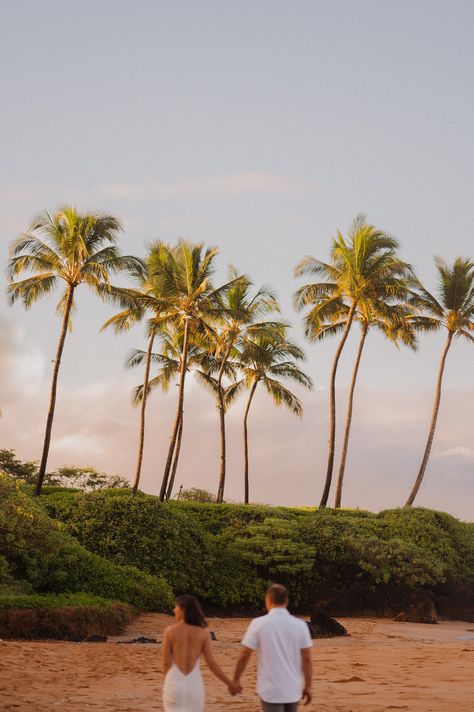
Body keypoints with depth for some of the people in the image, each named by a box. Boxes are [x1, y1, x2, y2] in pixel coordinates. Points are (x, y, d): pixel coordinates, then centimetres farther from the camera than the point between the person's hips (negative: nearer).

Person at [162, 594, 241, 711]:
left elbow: (166, 663, -4)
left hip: (174, 685, -2)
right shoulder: (203, 632, -1)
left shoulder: (170, 631, -6)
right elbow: (211, 663, -3)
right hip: (194, 684, 2)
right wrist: (230, 683, 7)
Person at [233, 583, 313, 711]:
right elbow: (307, 659, -1)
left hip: (271, 690, -3)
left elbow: (244, 655, -5)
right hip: (293, 690, 3)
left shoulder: (259, 623, -8)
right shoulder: (300, 625, -2)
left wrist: (236, 680, 8)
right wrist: (307, 686, 8)